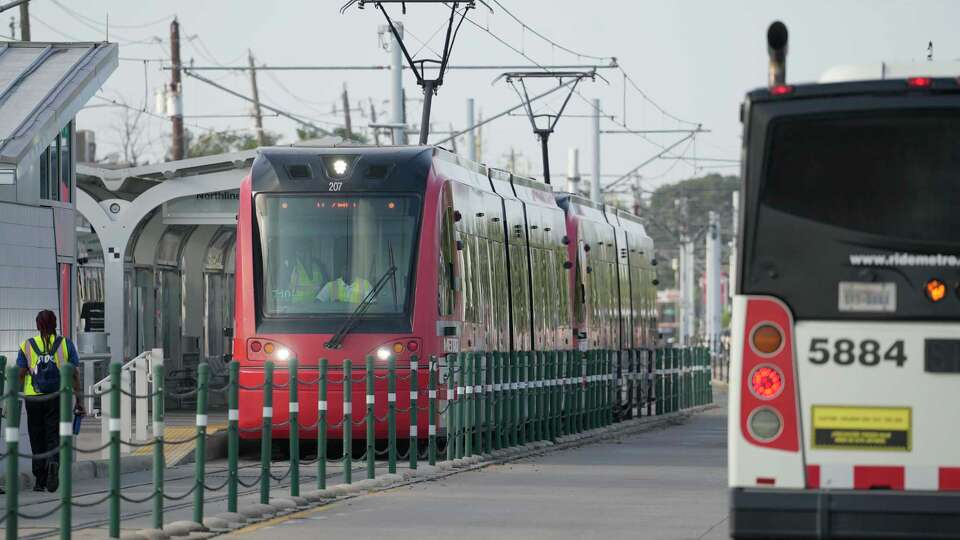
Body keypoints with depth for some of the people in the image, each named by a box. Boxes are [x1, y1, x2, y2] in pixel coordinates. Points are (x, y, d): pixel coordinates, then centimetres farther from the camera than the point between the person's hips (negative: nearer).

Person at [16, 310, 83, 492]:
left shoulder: (27, 346, 3)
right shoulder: (66, 344, 3)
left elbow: (20, 375, -1)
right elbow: (75, 374, 2)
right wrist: (79, 400, 7)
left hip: (33, 397, 1)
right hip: (59, 398, -1)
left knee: (37, 440, 10)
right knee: (54, 437, 2)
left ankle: (40, 481, 13)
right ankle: (54, 463, -27)